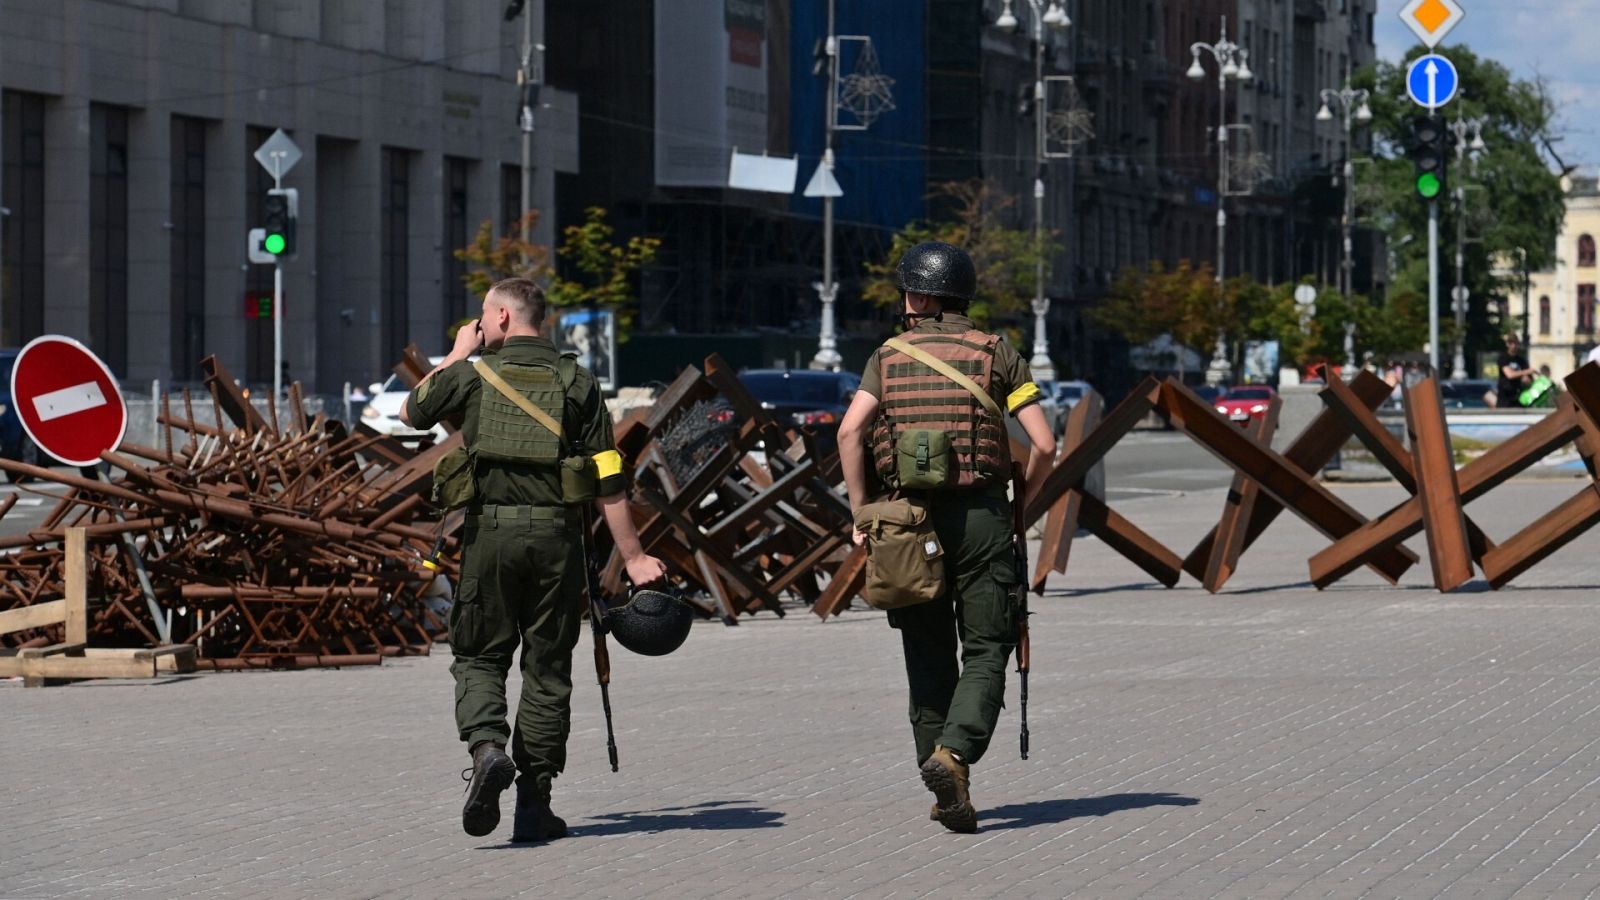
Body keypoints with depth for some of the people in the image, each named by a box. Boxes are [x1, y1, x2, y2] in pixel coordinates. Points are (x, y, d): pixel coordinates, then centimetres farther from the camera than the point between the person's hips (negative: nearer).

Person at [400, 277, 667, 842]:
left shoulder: (471, 374, 2)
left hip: (489, 531, -1)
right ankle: (535, 804, 8)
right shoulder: (577, 383, 4)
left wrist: (457, 355, 30)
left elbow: (411, 412, 22)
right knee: (547, 668, 9)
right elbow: (608, 481, 0)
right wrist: (633, 558, 3)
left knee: (479, 657, 12)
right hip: (555, 536, 1)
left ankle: (487, 749, -16)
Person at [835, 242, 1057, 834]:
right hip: (980, 514, -2)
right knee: (986, 650, 3)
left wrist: (860, 513, -1)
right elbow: (1044, 445, -4)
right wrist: (1021, 503, 12)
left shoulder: (889, 358, 8)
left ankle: (945, 792, 8)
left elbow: (850, 431, -7)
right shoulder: (997, 355, 4)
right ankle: (955, 752, -21)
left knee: (928, 659, 10)